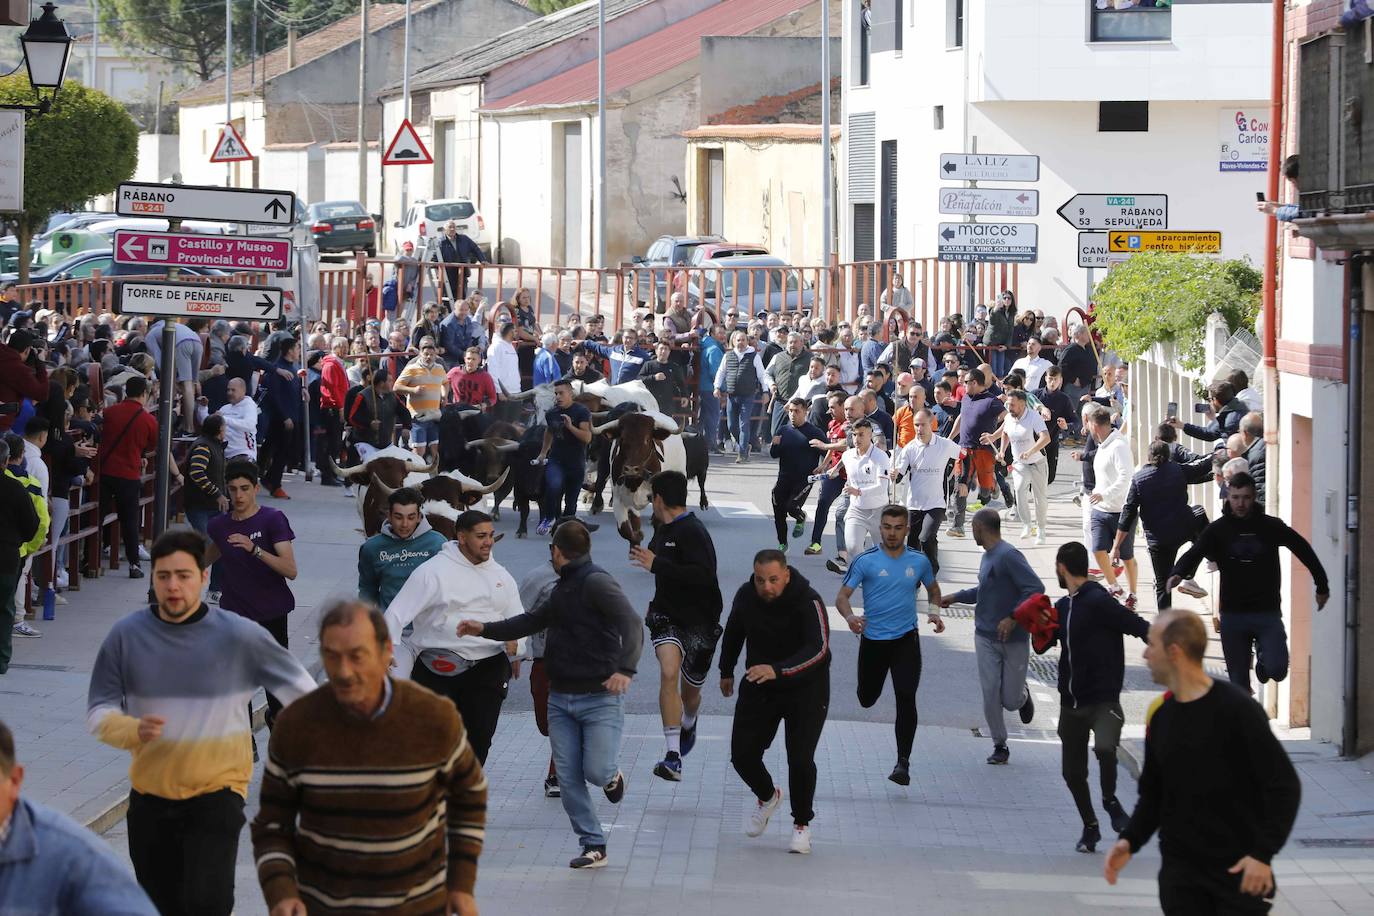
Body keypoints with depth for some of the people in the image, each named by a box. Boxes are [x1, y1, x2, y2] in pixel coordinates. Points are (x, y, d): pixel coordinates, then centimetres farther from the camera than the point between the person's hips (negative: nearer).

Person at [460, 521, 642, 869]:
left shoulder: (596, 581, -12)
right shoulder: (563, 589, 16)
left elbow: (631, 623, -22)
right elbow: (533, 621, 31)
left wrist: (625, 668, -36)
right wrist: (485, 629, 27)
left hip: (600, 697, -8)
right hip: (560, 698, 8)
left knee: (596, 771, -13)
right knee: (568, 778, 0)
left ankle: (612, 775, 23)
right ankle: (594, 846, 7)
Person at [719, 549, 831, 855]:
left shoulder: (808, 602, -25)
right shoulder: (746, 596, -9)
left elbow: (818, 649, -37)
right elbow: (734, 633, 12)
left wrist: (778, 670, -50)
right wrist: (727, 671, 24)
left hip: (805, 690, -4)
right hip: (758, 688, 4)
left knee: (800, 759, -12)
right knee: (742, 755, 0)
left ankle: (802, 824, 11)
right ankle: (767, 796, 33)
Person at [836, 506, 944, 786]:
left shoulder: (919, 561, 3)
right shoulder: (865, 561, -6)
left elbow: (933, 588, 22)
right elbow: (842, 596, -9)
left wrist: (934, 612, 1)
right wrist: (850, 617, -30)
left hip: (906, 639, 0)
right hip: (872, 639, 0)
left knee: (906, 698, -15)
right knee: (867, 700, 13)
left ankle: (903, 763, -11)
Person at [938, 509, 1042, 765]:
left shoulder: (1008, 556, -18)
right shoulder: (987, 557, 9)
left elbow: (1035, 589, -24)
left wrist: (1013, 618, -27)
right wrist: (956, 597, 24)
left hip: (1013, 639, -7)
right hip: (985, 637, 7)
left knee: (1011, 700, 1)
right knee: (990, 695, -1)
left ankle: (1022, 695, 36)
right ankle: (999, 746, 11)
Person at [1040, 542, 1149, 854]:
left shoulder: (1099, 602, -13)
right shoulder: (1062, 607, 12)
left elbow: (1142, 628, -18)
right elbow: (1042, 647, 20)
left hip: (1103, 701, -8)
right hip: (1071, 703, 8)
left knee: (1104, 747, -33)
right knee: (1072, 772, 10)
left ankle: (1110, 800, -6)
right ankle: (1090, 826, 30)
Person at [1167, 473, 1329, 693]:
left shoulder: (1271, 527, -1)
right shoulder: (1217, 530, -2)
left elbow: (1303, 549, 11)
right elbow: (1194, 553, -16)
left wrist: (1322, 586, 18)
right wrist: (1178, 573, -38)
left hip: (1268, 611, -1)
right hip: (1233, 615, 1)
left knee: (1277, 670, -16)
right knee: (1239, 681, 4)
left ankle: (1263, 654, 19)